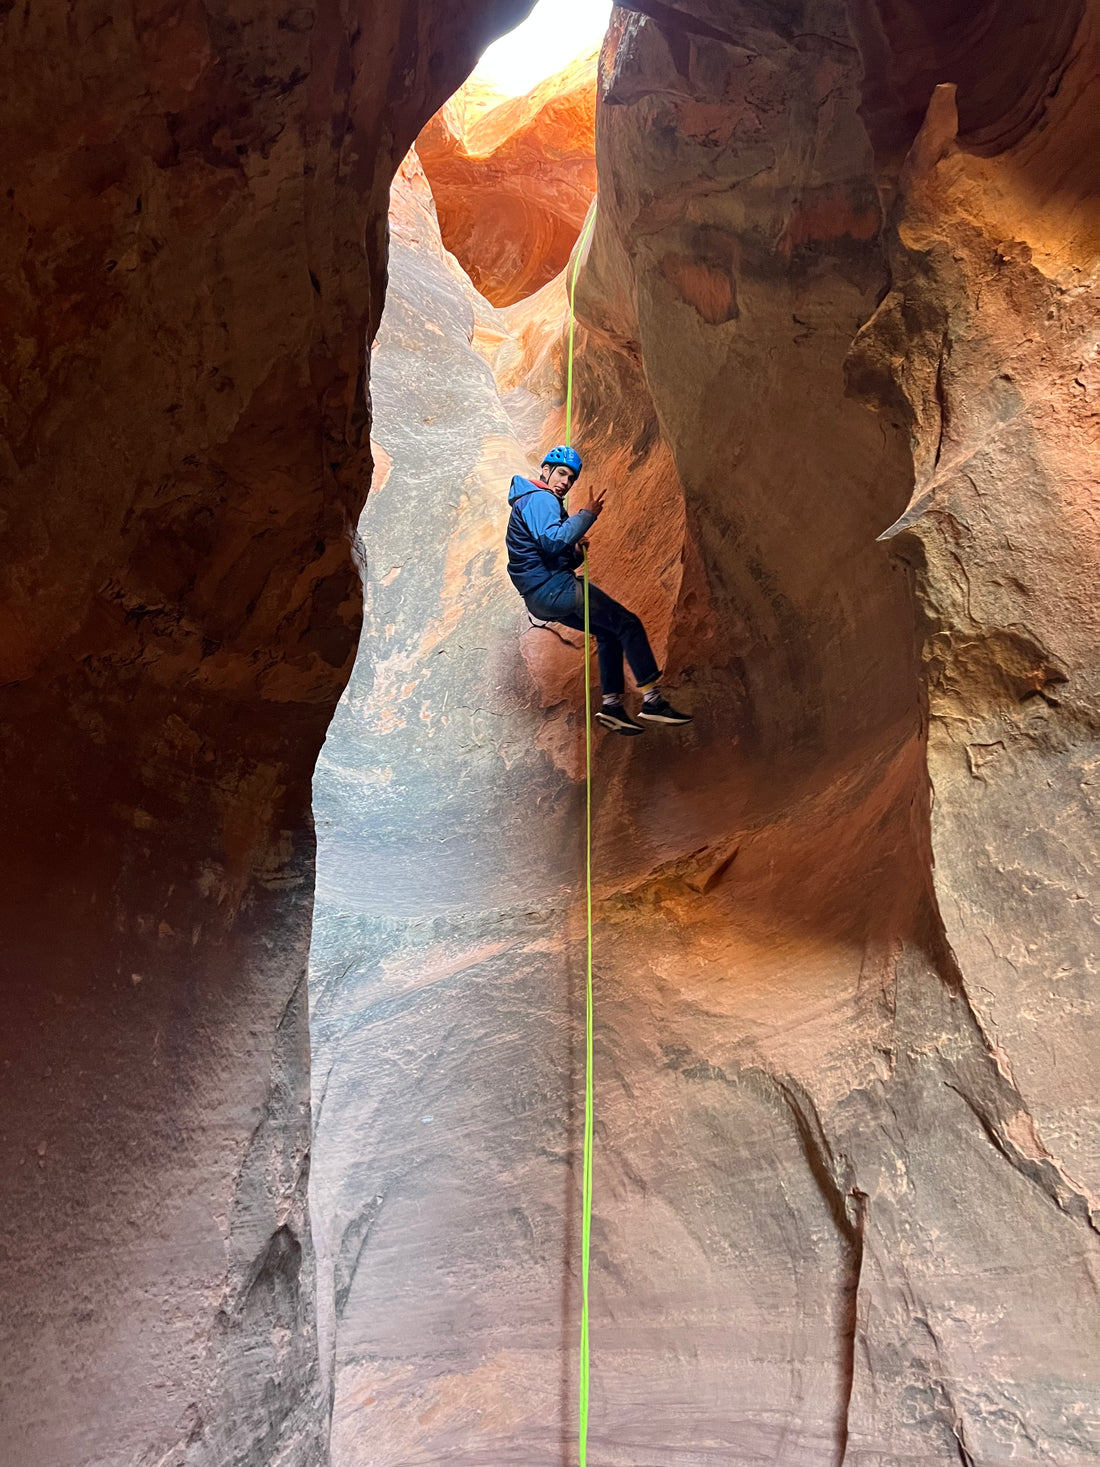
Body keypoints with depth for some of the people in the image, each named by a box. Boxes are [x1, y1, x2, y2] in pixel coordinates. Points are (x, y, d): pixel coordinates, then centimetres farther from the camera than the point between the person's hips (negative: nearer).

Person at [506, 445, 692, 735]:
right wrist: (586, 515, -18)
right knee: (628, 624, -9)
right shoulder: (540, 499, -8)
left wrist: (576, 553, 6)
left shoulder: (545, 502, 25)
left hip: (541, 598, 10)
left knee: (609, 632, 17)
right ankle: (652, 701, -12)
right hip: (552, 588, -10)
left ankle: (612, 706, 12)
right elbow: (552, 542, -25)